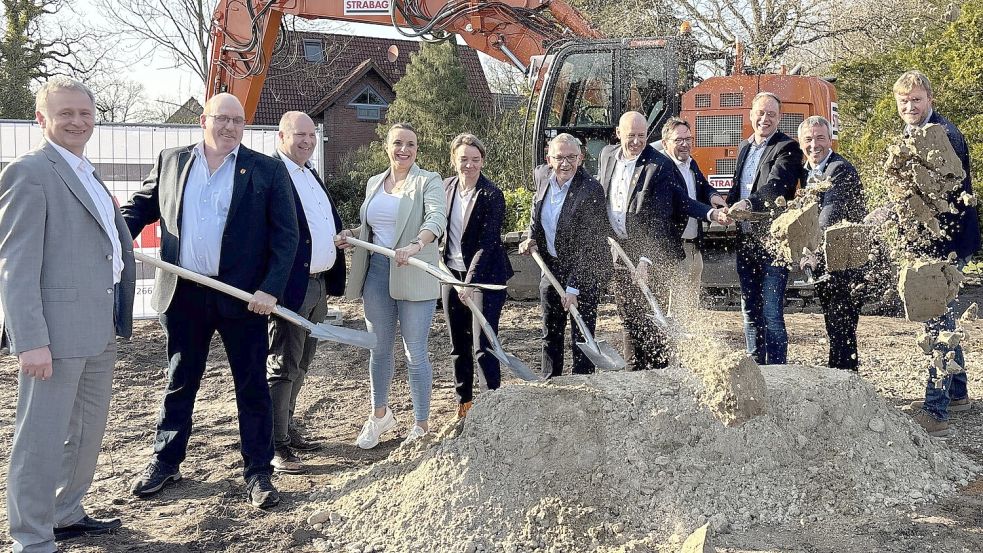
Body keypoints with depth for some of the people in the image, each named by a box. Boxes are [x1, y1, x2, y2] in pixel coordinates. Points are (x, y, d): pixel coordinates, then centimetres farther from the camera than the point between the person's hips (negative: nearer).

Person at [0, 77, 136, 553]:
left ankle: (66, 515, 36)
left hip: (99, 330, 9)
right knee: (42, 437, 1)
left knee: (87, 430, 20)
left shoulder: (87, 174, 17)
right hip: (57, 330, -9)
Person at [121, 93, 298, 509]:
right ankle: (165, 461, 31)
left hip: (242, 295, -2)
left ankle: (258, 472, 17)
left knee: (252, 386, 5)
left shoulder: (267, 170, -1)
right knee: (179, 383, 16)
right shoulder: (171, 162, 8)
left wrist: (271, 288, -13)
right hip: (183, 294, 3)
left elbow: (285, 235, -4)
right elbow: (141, 206, 17)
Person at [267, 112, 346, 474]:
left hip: (319, 283, 9)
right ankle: (274, 445, 5)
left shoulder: (312, 176, 17)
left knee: (300, 363, 17)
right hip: (291, 285, -9)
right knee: (283, 366, -3)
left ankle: (287, 429, 30)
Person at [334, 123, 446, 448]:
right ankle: (380, 415, 33)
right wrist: (350, 234, 4)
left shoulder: (428, 182, -4)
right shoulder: (374, 183, 14)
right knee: (379, 348, 14)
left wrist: (415, 245, -41)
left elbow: (437, 218, -22)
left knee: (415, 353, 0)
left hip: (414, 276, -5)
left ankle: (421, 425, 14)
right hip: (376, 272, 6)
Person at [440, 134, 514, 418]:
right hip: (452, 273, 6)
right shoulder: (446, 187, 4)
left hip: (485, 275, -6)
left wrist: (471, 282, -23)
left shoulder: (492, 195, -14)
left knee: (482, 346, -9)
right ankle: (464, 401, 25)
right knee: (458, 346, 13)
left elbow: (487, 243, -18)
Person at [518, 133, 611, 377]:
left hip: (584, 271, -6)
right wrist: (531, 238, 2)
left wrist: (573, 287, -25)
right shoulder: (541, 175, -4)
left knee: (581, 335, -1)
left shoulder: (591, 190, -24)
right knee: (550, 334, 15)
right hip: (551, 267, 6)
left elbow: (587, 245, -24)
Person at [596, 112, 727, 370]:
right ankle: (634, 369, 24)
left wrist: (646, 260, -25)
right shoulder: (606, 155, 6)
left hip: (649, 253, -6)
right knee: (628, 319, 13)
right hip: (618, 251, 6)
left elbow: (658, 219, -18)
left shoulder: (659, 165, -14)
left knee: (651, 318, -3)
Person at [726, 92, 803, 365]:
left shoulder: (787, 148, -6)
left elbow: (776, 185, -23)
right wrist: (729, 208, 6)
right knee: (750, 310, 14)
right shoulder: (744, 148, 18)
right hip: (745, 239, 8)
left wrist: (749, 203, -38)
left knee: (771, 313, -9)